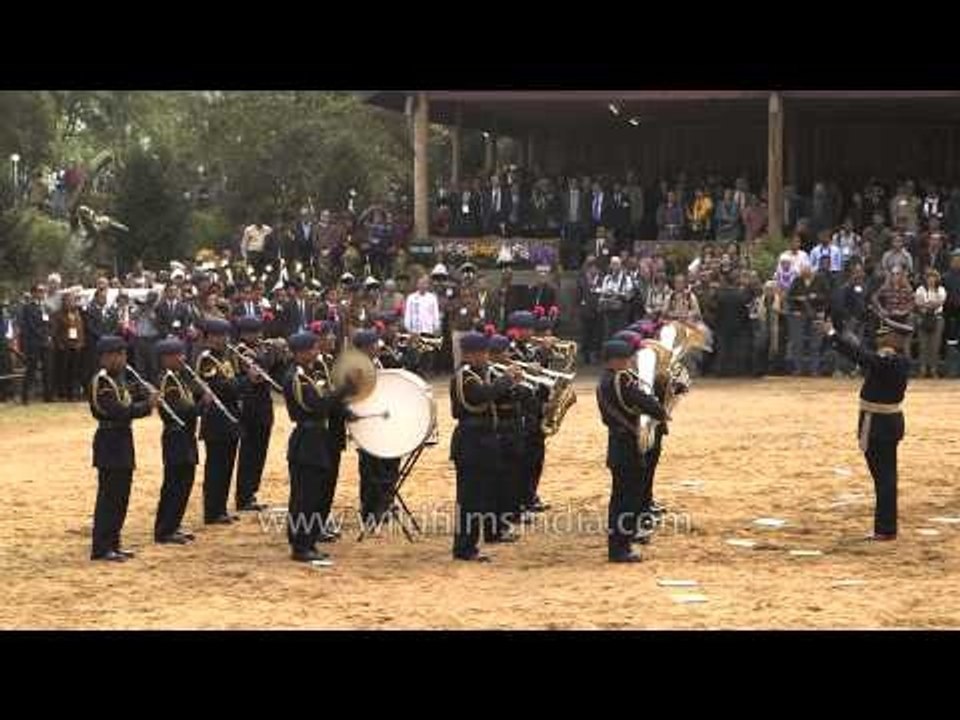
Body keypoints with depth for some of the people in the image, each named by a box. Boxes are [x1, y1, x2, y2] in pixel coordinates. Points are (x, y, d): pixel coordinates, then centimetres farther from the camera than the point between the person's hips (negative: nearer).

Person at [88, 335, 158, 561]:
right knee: (109, 497, -7)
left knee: (121, 497, 13)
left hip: (122, 443, 10)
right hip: (109, 443, -10)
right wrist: (147, 405, -21)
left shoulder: (119, 378, 14)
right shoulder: (101, 382, -15)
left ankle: (112, 544, 19)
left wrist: (147, 399, -7)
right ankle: (101, 548, -3)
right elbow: (118, 411, -24)